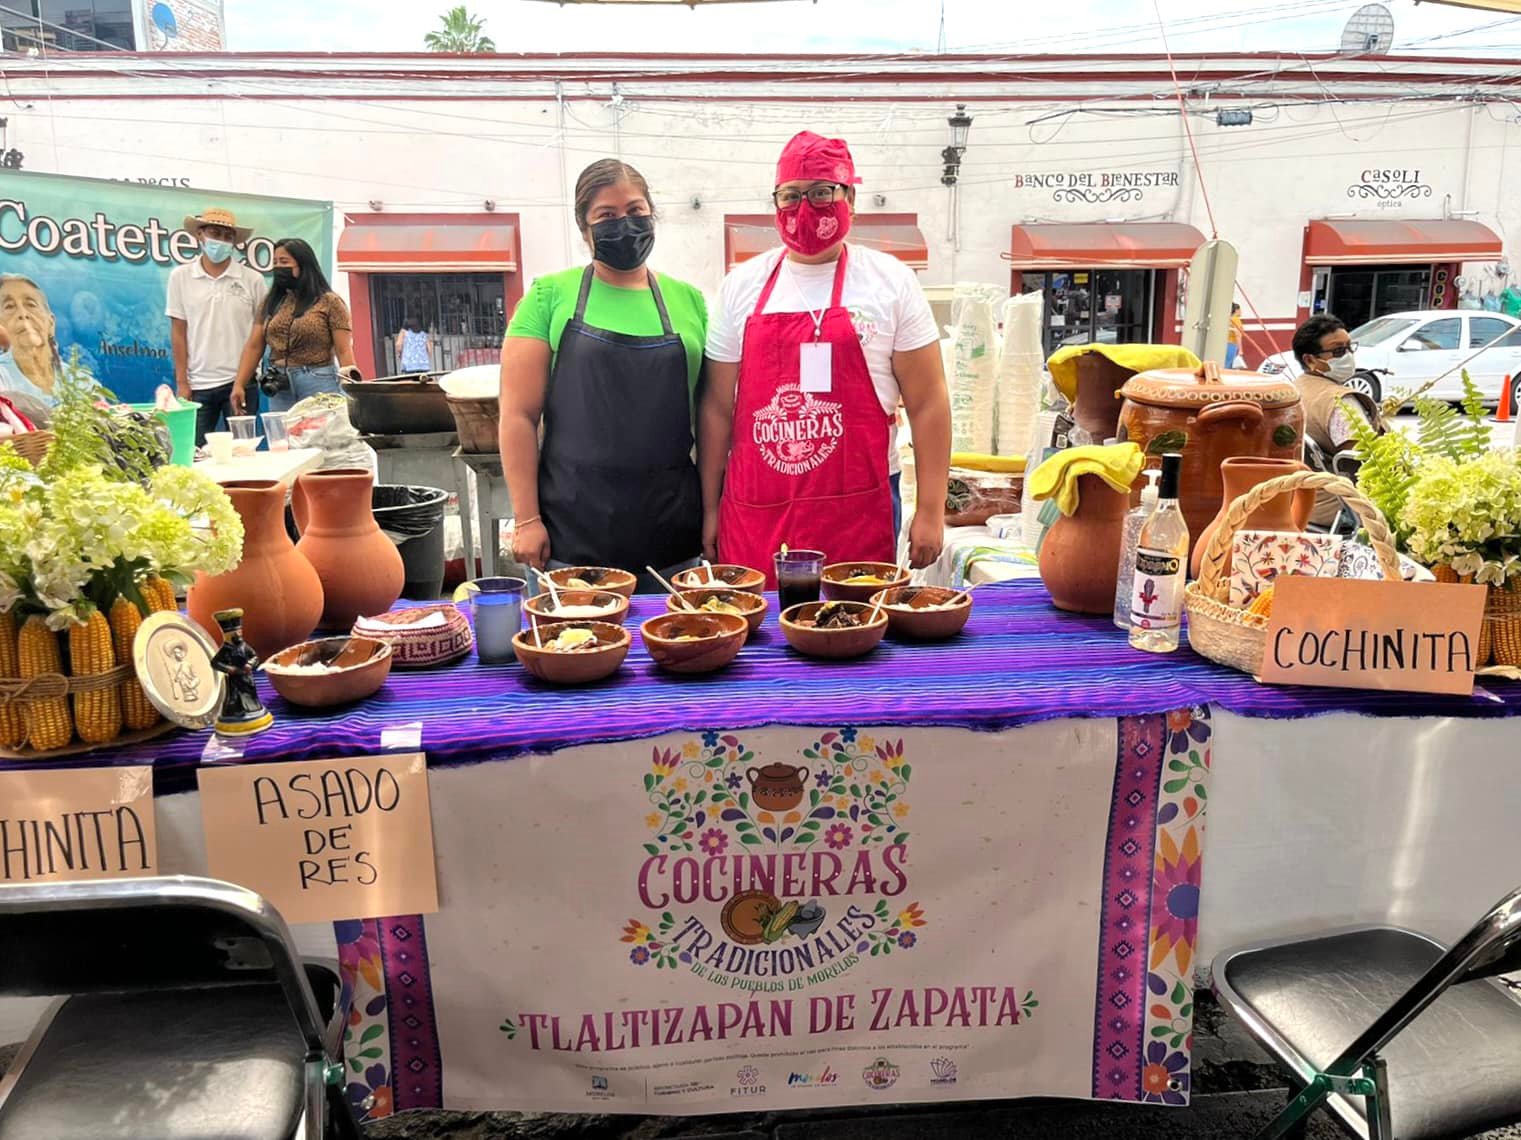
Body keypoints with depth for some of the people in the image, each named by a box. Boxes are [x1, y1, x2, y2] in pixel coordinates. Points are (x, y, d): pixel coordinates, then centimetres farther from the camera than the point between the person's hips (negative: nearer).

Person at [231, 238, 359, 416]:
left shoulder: (329, 302, -1)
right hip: (279, 389, 5)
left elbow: (344, 351, -6)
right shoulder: (271, 302, 15)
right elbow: (253, 347, 13)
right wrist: (239, 384, 4)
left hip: (318, 384, -4)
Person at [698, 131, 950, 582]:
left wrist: (931, 512, -4)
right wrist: (710, 510, 9)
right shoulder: (742, 286, 8)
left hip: (857, 508, -1)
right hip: (755, 515, 2)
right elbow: (718, 407, 11)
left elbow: (927, 403, 1)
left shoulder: (891, 282, 2)